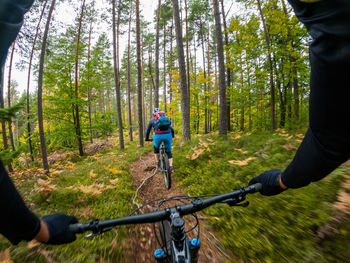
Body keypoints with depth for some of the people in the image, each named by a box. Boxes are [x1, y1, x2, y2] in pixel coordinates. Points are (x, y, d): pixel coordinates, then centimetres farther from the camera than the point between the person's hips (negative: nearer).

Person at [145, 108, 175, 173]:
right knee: (168, 151, 20)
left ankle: (157, 163, 34)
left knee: (156, 149, 30)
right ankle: (171, 167, 9)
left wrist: (147, 139, 47)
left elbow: (148, 130, 32)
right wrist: (172, 136, 51)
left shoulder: (152, 120, 25)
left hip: (158, 135, -1)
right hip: (168, 135, 1)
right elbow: (171, 129, 33)